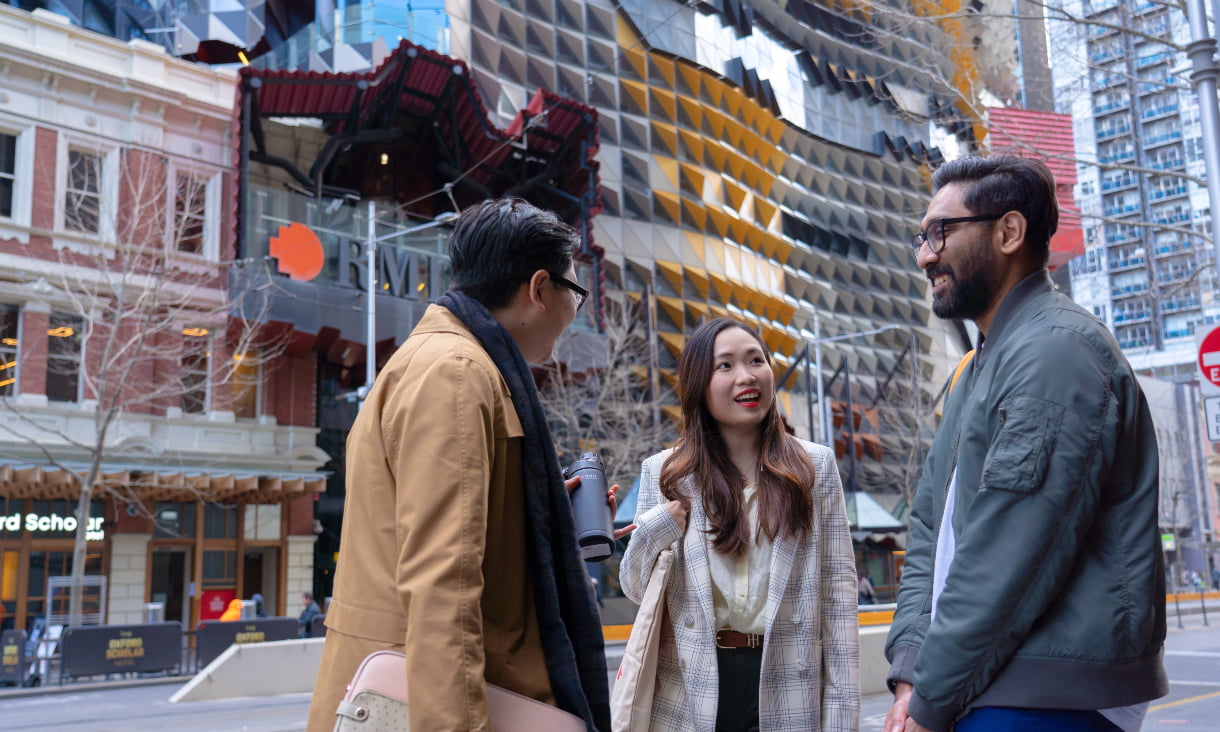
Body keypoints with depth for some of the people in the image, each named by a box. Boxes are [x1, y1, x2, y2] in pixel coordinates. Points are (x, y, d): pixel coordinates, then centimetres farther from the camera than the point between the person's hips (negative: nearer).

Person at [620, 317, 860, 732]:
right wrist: (657, 527, -14)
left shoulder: (815, 466, 1)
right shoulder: (664, 472, 1)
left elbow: (837, 588, -1)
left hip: (788, 693, 0)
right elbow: (637, 592, 6)